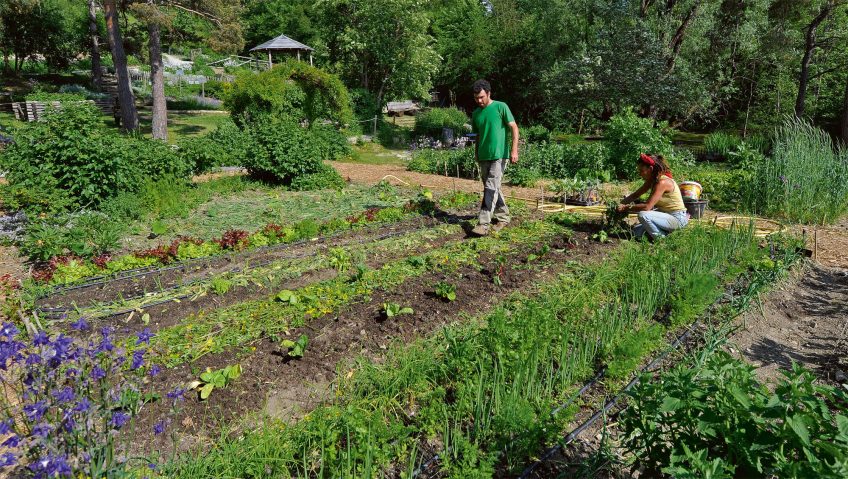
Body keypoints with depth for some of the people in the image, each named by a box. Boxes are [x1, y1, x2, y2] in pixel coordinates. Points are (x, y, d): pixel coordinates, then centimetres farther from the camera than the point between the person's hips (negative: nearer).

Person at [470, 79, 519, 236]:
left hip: (499, 155, -6)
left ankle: (483, 224, -16)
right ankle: (503, 217, 26)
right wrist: (476, 154, 18)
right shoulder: (475, 113, 12)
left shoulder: (500, 107, -5)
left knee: (491, 188, -13)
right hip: (483, 156, 6)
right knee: (493, 188, 12)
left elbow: (514, 128, -7)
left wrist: (514, 150, -14)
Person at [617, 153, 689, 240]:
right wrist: (621, 204, -6)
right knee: (636, 231, 5)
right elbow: (635, 195, 9)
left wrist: (626, 208, -23)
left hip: (677, 218, -9)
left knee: (643, 215, -30)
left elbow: (647, 206, -31)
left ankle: (661, 239, -10)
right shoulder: (652, 180, 2)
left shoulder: (662, 182, -26)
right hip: (665, 214, 9)